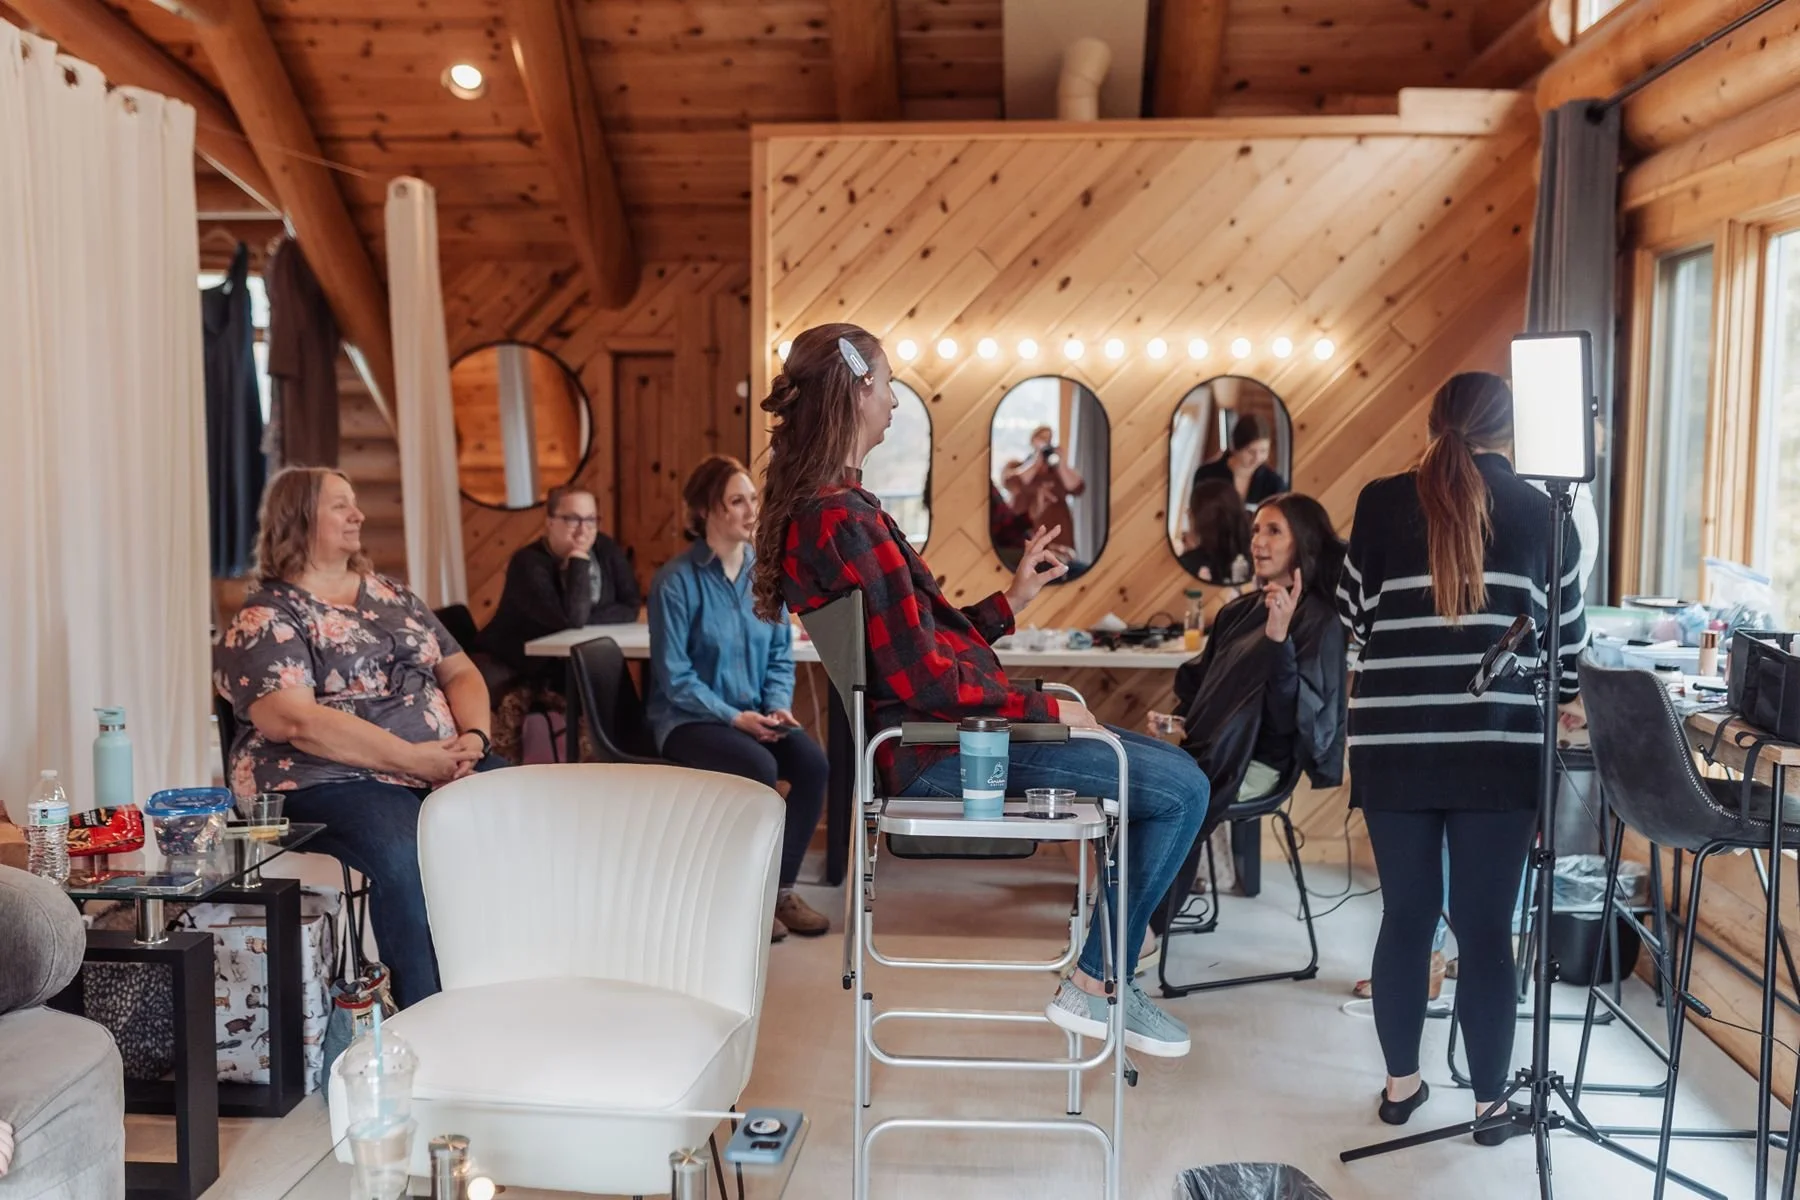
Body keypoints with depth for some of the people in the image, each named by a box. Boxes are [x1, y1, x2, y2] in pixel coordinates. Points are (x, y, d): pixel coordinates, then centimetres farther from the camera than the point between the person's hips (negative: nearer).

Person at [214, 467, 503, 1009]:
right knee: (408, 858, -36)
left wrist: (473, 737, -2)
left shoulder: (391, 595, 22)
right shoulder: (264, 618, 1)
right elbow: (295, 721, -14)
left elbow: (460, 673, 20)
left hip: (444, 765, 6)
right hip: (328, 781, -6)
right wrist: (412, 759, -19)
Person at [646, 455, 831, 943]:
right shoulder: (676, 580, -12)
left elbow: (780, 656, 8)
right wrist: (735, 718, -20)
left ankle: (781, 889, -4)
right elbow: (675, 677, -13)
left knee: (811, 761, -22)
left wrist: (779, 705, -10)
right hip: (689, 719, -5)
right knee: (758, 768, -31)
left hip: (756, 714, 5)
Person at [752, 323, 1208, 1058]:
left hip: (922, 729, 11)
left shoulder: (808, 509, 11)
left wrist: (1011, 600, 12)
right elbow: (921, 679, -23)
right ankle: (1096, 985, 5)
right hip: (941, 743, -11)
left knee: (1162, 770, 16)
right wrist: (1046, 710, -12)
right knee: (1182, 787, -8)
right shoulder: (847, 520, -21)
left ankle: (1105, 974, 17)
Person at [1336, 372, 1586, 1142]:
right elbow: (1570, 640, 14)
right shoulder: (1543, 513, 5)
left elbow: (1353, 617, 11)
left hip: (1394, 741, 1)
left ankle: (1401, 1085, 23)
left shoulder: (1383, 502, 4)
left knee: (1406, 916, 12)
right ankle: (1490, 1103, 16)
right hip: (1499, 745, -1)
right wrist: (1558, 696, 34)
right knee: (1486, 925, 6)